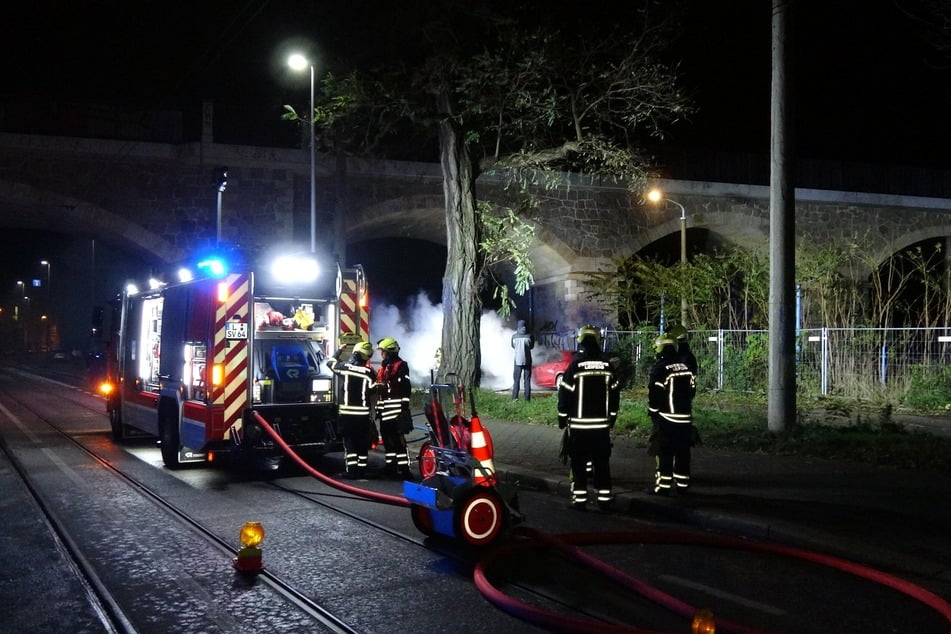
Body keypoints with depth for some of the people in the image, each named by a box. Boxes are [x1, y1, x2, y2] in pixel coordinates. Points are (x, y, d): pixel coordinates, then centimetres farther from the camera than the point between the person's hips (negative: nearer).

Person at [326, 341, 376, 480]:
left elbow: (330, 362, 14)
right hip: (363, 413, 0)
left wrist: (340, 350, 28)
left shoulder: (345, 366, -5)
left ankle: (352, 471, -3)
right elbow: (371, 390, 2)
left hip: (346, 412, 0)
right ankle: (362, 471, 10)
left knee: (350, 442, 2)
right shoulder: (369, 372, -7)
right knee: (362, 443, 8)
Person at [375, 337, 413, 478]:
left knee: (398, 438, -13)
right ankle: (390, 465, 20)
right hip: (385, 410, 9)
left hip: (396, 408, -9)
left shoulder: (401, 366, -7)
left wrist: (405, 407, -20)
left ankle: (403, 467, -13)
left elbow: (406, 388, -14)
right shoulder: (383, 367, 22)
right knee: (387, 437, 12)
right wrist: (378, 407, 24)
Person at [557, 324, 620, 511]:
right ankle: (604, 499, 12)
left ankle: (579, 499, 4)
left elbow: (565, 394, -7)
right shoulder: (607, 366, 2)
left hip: (578, 425, -3)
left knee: (578, 463, 4)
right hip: (602, 425, 3)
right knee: (602, 462, 10)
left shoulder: (575, 365, -9)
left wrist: (562, 418, 4)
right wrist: (612, 419, 18)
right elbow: (615, 394, 8)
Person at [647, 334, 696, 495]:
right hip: (686, 417, 7)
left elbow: (654, 393, -13)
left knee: (664, 453, -3)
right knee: (683, 452, 12)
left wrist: (653, 412, 0)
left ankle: (663, 486, -3)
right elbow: (692, 389, 15)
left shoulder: (660, 368, -12)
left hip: (666, 418, -6)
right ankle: (682, 484, 18)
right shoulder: (686, 367, 10)